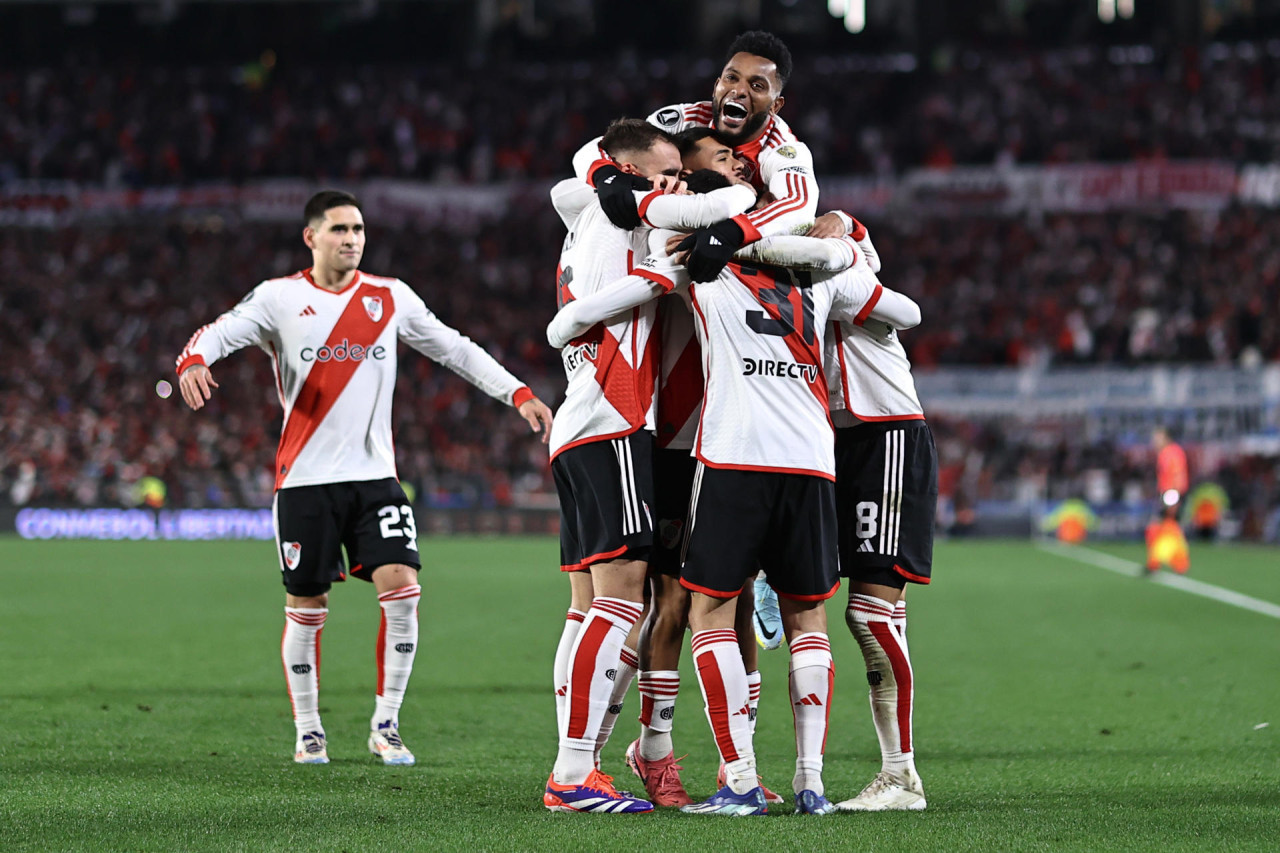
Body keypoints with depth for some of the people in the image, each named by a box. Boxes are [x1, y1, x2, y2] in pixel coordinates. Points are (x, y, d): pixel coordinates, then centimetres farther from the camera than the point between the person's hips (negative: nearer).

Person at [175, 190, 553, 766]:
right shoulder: (280, 297, 1)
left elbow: (455, 349, 16)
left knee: (402, 587, -13)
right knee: (306, 608, 2)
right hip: (305, 479, -2)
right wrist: (194, 361, -34)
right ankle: (308, 731, 17)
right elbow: (222, 332, -11)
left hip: (375, 475, 2)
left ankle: (385, 725, -1)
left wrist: (519, 394, 10)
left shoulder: (389, 297, 9)